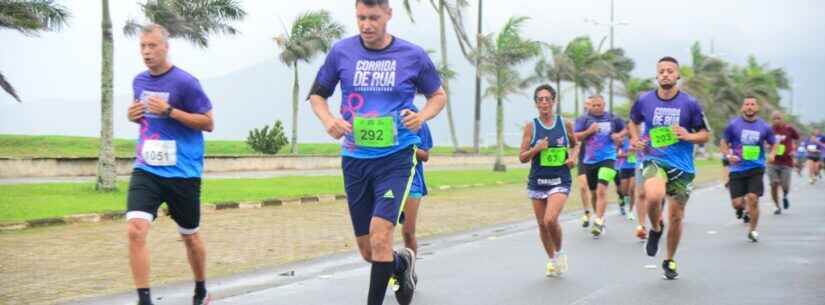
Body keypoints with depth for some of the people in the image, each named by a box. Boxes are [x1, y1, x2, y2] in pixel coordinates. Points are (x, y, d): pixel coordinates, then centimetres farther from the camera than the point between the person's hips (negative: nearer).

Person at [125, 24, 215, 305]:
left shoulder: (185, 82, -11)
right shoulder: (139, 81, 7)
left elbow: (208, 123, -9)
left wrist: (170, 111, -20)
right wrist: (134, 115, 1)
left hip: (182, 173, -3)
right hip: (146, 170, 4)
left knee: (189, 236, 13)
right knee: (135, 230, -18)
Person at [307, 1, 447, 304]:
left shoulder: (413, 55, -4)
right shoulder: (341, 51, -1)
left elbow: (438, 95, 10)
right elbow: (317, 94, 11)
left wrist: (422, 116, -11)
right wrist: (328, 120, -10)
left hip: (396, 157, -3)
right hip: (355, 159, 3)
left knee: (380, 236, -20)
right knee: (368, 251, 10)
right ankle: (402, 263, 43)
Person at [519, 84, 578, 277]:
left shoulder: (565, 124, 0)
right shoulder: (531, 126, -1)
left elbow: (575, 145, 19)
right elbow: (522, 158, -1)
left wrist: (573, 157, -1)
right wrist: (536, 149, -18)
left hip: (560, 181, -2)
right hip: (537, 181, 2)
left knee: (550, 220, -21)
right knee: (542, 224, 9)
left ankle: (559, 253, 7)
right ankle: (552, 260, 31)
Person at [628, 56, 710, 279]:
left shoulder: (690, 104, -3)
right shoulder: (644, 101, 0)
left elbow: (705, 135, 4)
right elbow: (633, 122, 20)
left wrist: (688, 136, -16)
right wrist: (635, 139, 1)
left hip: (682, 166, 1)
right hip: (654, 160, -1)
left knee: (676, 217, 8)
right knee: (654, 196, -33)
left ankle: (670, 261, 32)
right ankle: (656, 228, 1)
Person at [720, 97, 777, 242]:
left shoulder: (764, 127, 4)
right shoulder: (733, 124, 0)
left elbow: (774, 144, 16)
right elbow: (723, 143, 7)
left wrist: (772, 154, -6)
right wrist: (729, 155, -12)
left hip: (756, 168, 0)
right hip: (737, 169, 0)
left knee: (753, 198, -13)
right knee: (737, 203, -5)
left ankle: (752, 229, 9)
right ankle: (744, 203, 34)